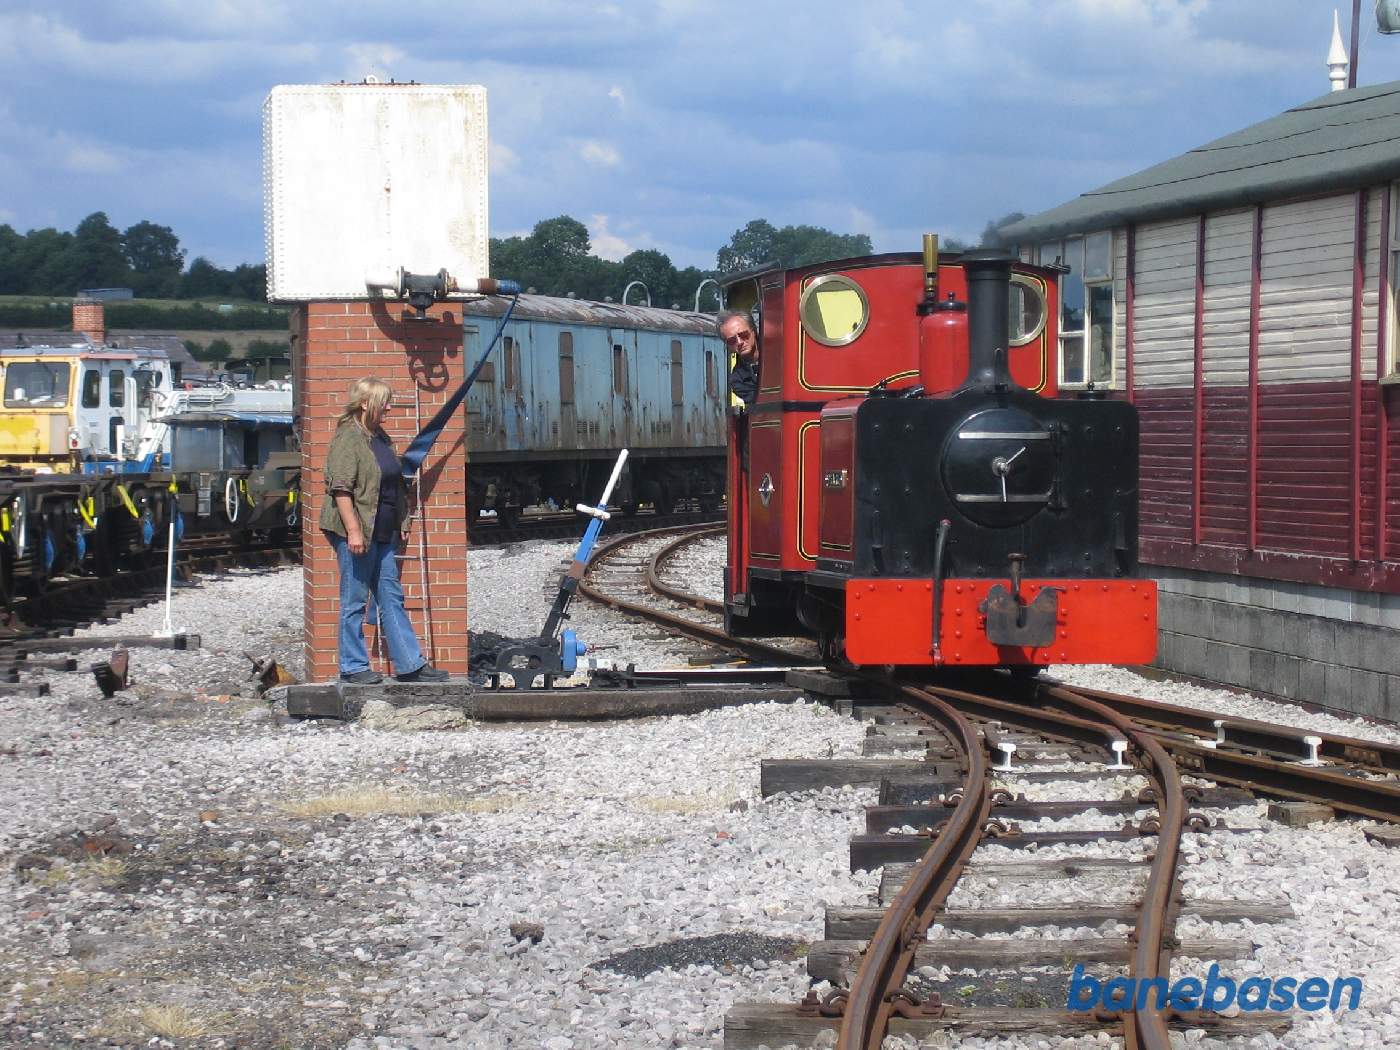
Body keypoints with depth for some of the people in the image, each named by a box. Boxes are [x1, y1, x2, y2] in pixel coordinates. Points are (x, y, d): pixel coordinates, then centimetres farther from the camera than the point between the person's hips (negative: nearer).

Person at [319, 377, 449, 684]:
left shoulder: (380, 437, 15)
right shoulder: (348, 438, -13)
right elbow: (341, 488, -20)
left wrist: (395, 530, 25)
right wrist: (353, 531, -25)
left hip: (383, 532, 9)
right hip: (357, 532, -9)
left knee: (391, 598, 9)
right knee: (354, 600, 0)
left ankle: (410, 664, 11)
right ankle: (353, 667, 7)